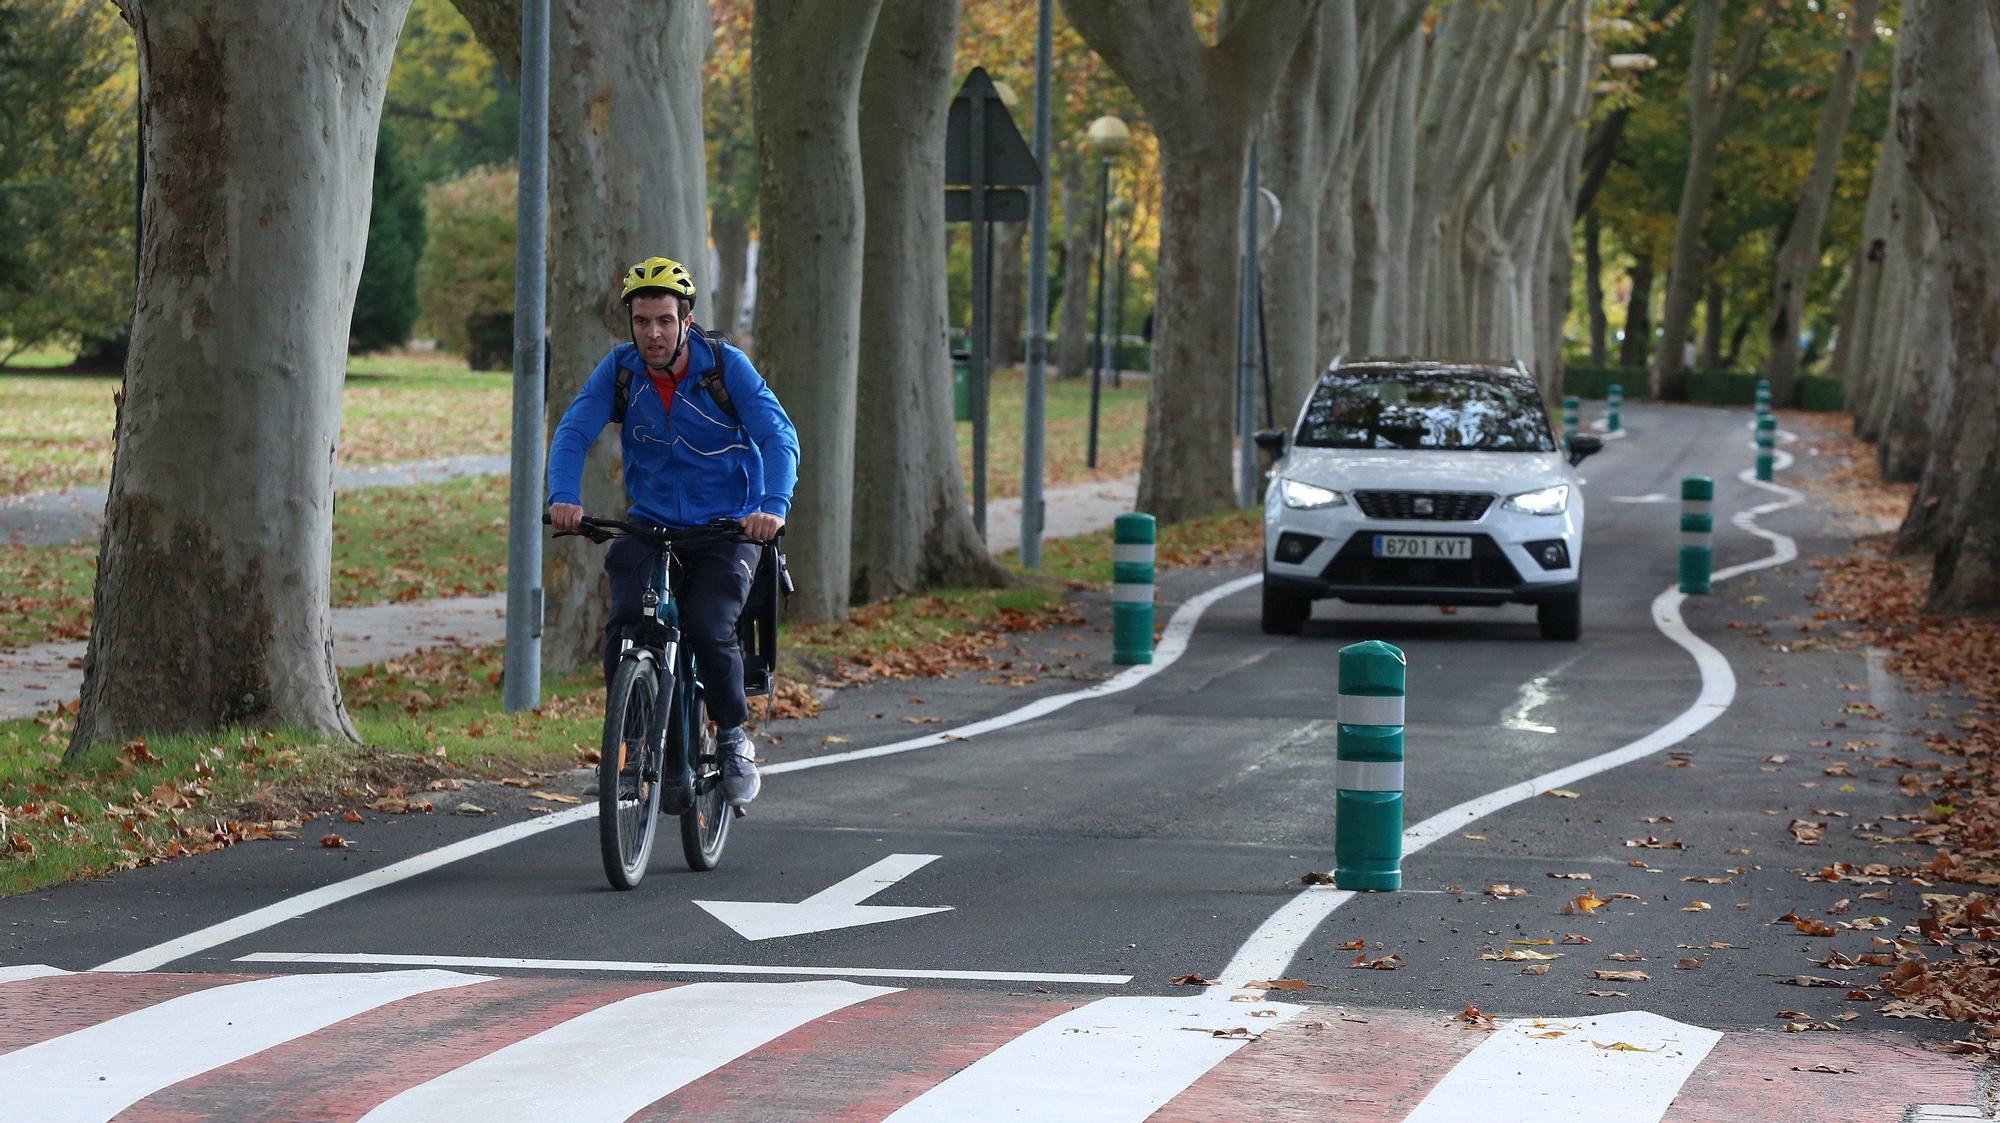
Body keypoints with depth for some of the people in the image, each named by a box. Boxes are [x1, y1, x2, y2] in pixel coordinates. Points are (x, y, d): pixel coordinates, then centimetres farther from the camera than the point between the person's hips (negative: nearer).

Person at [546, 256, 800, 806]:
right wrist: (564, 497, -32)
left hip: (724, 532, -2)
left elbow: (778, 436, -20)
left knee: (708, 630, -23)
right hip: (650, 527, 2)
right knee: (625, 626, -22)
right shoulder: (620, 368, -5)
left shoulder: (725, 365, -12)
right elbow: (573, 432, -12)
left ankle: (734, 738, 2)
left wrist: (774, 506, -38)